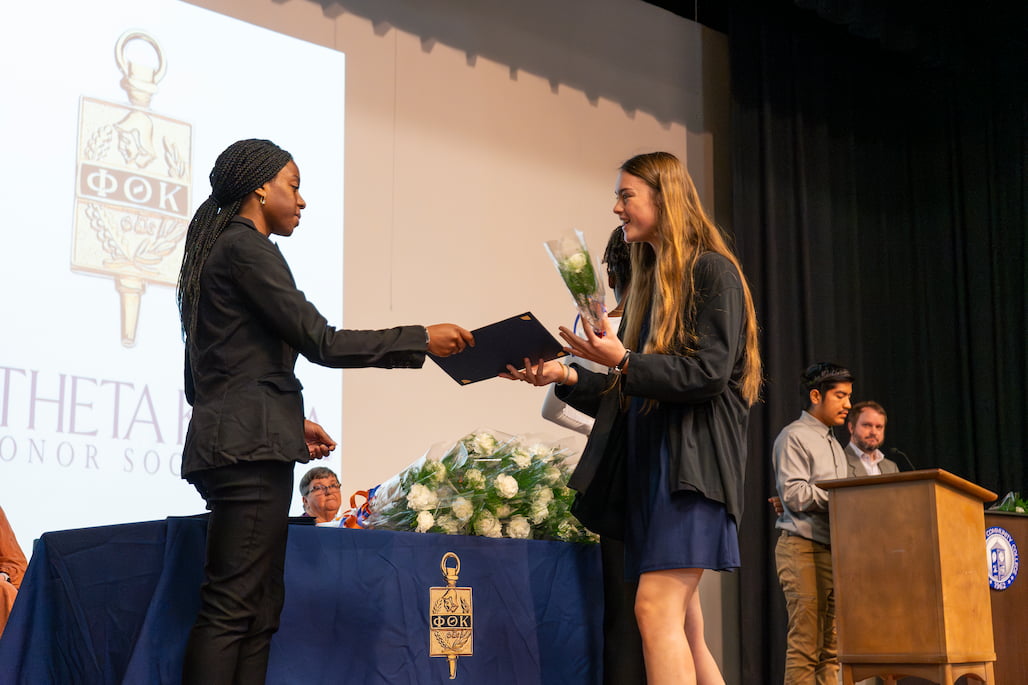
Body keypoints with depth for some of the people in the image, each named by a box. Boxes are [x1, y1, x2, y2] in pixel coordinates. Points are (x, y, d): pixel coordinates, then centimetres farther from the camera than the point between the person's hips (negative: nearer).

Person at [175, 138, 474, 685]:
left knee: (260, 609, 8)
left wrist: (289, 422, 22)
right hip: (251, 448, -10)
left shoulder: (218, 252, 22)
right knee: (231, 609, -11)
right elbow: (321, 342, -13)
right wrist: (423, 340, -7)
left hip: (231, 444, 10)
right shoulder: (246, 247, -7)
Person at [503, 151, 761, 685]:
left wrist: (624, 361, -22)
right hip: (648, 460, 9)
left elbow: (708, 373, -14)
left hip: (691, 461, -9)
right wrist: (568, 377, 7)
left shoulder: (711, 271, -2)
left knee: (656, 608, -19)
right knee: (683, 627, 6)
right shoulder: (649, 284, 22)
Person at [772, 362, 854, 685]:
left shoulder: (834, 445, 23)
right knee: (805, 645, -10)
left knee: (832, 647, 5)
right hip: (803, 548, -8)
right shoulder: (794, 437, -3)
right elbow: (793, 494, -13)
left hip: (833, 548, 8)